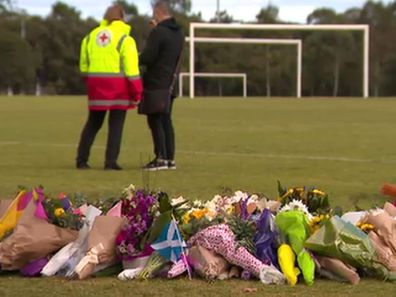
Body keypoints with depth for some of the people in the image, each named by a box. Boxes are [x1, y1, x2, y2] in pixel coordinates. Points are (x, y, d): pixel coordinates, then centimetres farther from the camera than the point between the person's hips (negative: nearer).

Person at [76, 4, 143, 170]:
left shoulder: (90, 36, 11)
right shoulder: (124, 38, -6)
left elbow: (83, 65, 14)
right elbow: (131, 69, -10)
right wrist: (136, 93, -7)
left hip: (96, 84, 4)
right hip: (118, 86, -4)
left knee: (93, 123, 15)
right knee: (116, 124, 3)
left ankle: (81, 159, 11)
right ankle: (111, 161, -1)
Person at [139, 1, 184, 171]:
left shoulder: (158, 32, -15)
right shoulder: (179, 33, 10)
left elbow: (147, 58, -18)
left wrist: (135, 59, 4)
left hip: (156, 83, -8)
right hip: (169, 83, 8)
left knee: (155, 121, -4)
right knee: (166, 120, 12)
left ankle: (161, 158, -6)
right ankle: (170, 158, 13)